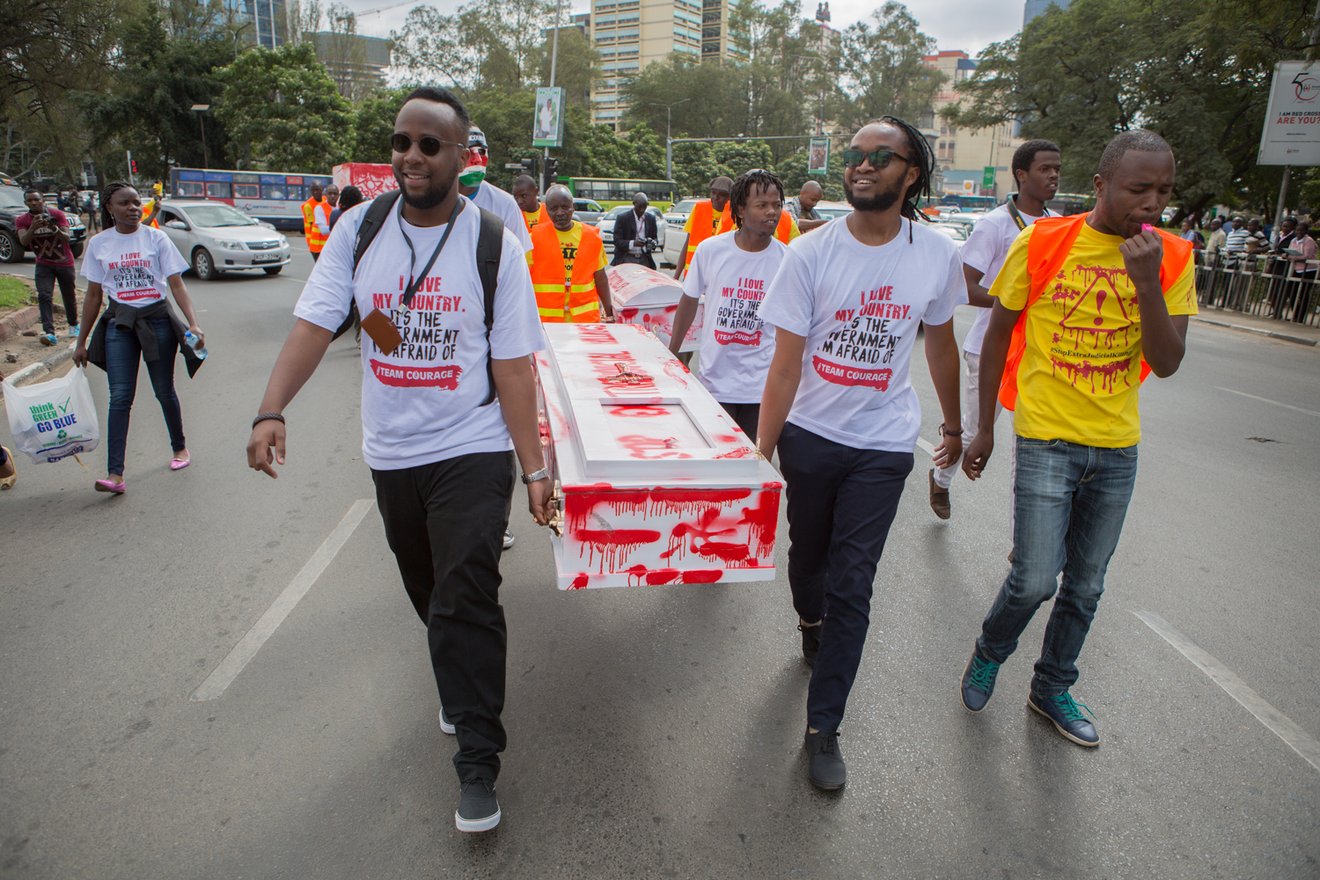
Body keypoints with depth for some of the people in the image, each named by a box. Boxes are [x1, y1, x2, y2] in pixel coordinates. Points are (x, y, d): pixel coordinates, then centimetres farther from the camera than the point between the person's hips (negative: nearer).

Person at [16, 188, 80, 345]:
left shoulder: (57, 214, -9)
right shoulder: (22, 220, -5)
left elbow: (66, 238, -17)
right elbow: (23, 241, -20)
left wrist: (54, 228, -37)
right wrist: (33, 228, -37)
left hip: (64, 263, -1)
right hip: (43, 264, 1)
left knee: (69, 296, 10)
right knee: (44, 296, -15)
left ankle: (73, 325, 33)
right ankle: (49, 332, -23)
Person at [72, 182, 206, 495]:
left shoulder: (155, 238, 0)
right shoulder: (99, 244, 5)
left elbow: (177, 285, -4)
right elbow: (93, 295, 10)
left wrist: (193, 324, -18)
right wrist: (81, 342, 11)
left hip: (157, 319, -1)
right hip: (119, 323, 1)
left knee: (164, 392, 8)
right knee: (120, 397, -7)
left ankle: (179, 447, 32)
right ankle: (115, 474, -10)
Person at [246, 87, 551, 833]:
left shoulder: (494, 243, -9)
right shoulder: (360, 229, 0)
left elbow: (513, 366, -11)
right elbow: (315, 323, -7)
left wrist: (535, 467, -13)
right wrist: (272, 411, -22)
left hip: (471, 451, -4)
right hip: (392, 453, 4)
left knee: (464, 601, -7)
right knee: (430, 594, 19)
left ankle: (478, 756, 10)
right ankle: (464, 688, 47)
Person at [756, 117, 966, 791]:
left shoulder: (938, 256, -5)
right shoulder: (810, 253, -10)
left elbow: (940, 343, 11)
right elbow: (786, 362, -11)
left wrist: (954, 425, 20)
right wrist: (762, 450, -15)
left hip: (883, 445, 0)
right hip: (810, 435, 1)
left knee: (851, 585, -3)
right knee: (808, 553, 19)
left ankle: (823, 728, 11)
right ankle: (810, 623, 54)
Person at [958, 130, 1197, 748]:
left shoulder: (1171, 259, 0)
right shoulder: (1042, 244, -7)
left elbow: (1167, 363, -6)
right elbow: (997, 337, 1)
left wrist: (1147, 282, -19)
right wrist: (984, 429, 3)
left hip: (1118, 448, 4)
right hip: (1047, 441, -3)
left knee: (1085, 586, 14)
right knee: (1035, 580, -8)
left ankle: (1052, 688, 35)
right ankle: (989, 654, 24)